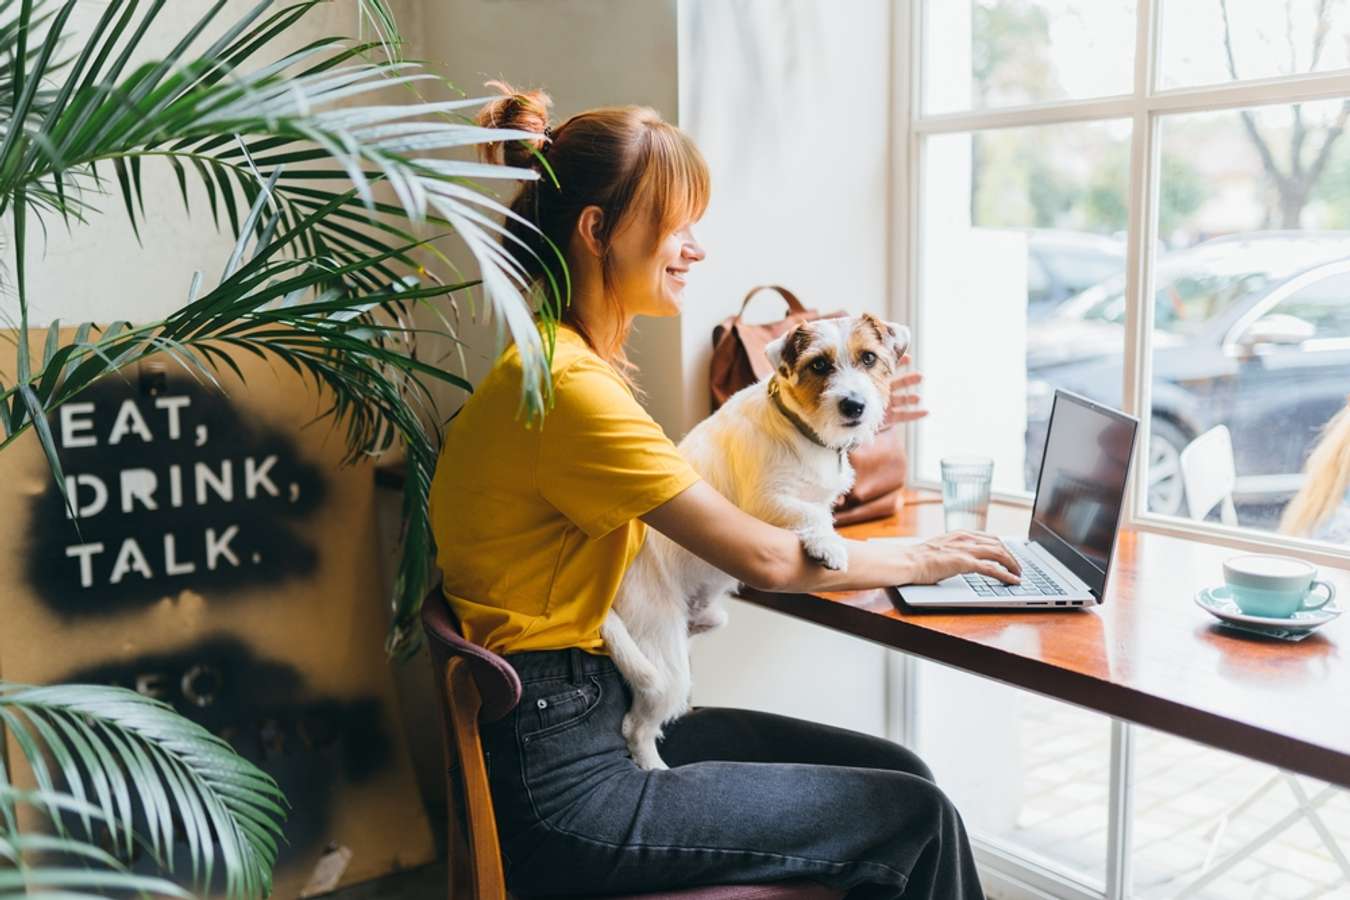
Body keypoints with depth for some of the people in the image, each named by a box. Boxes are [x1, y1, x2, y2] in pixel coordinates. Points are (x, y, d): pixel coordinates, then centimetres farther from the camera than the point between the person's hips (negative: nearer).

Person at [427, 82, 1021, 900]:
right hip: (560, 784, -9)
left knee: (896, 772, 8)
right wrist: (919, 561, -3)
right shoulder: (567, 386, -21)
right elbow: (763, 560, -18)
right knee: (916, 819, -4)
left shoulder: (576, 363, 10)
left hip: (599, 714, 9)